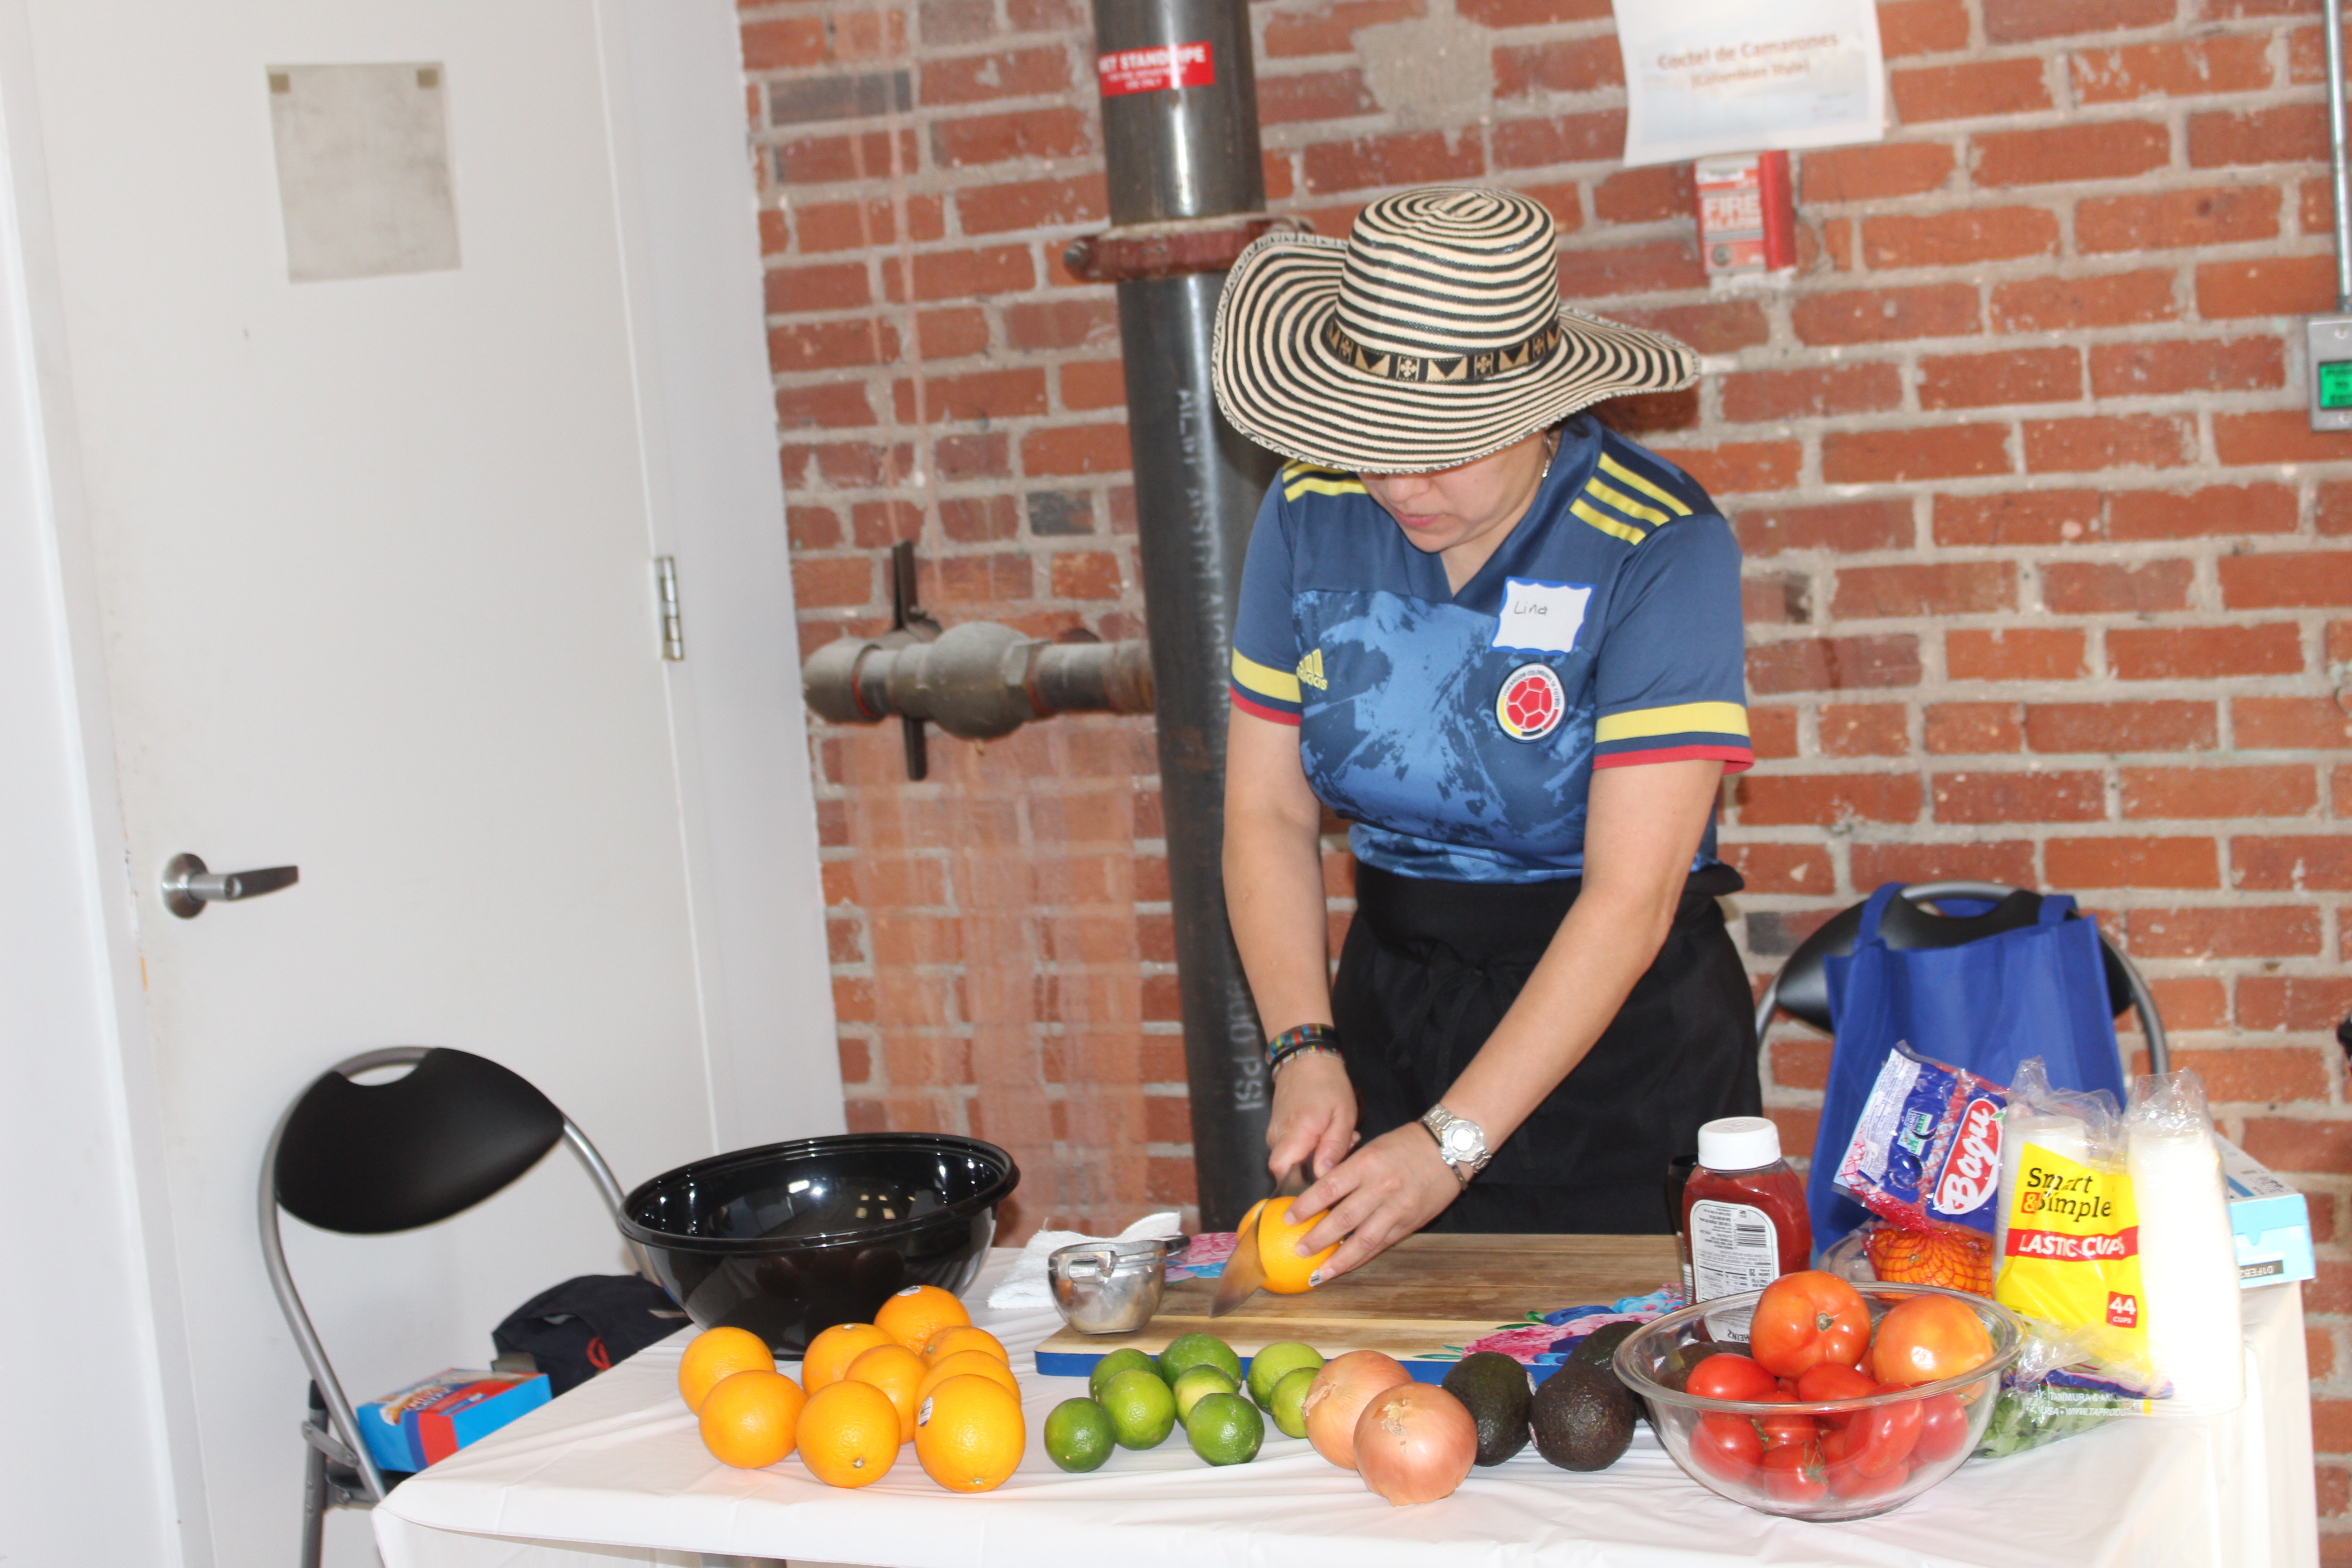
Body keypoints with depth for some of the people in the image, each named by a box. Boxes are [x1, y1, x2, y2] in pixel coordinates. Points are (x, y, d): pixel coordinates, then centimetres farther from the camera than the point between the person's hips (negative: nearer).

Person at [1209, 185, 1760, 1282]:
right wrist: (1305, 1050, -15)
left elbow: (1631, 899, -23)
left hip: (1622, 1027, -4)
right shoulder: (1311, 512, -5)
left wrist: (1452, 1142, -28)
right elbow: (1268, 814, 0)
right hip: (1394, 1004, 4)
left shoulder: (1661, 548, -19)